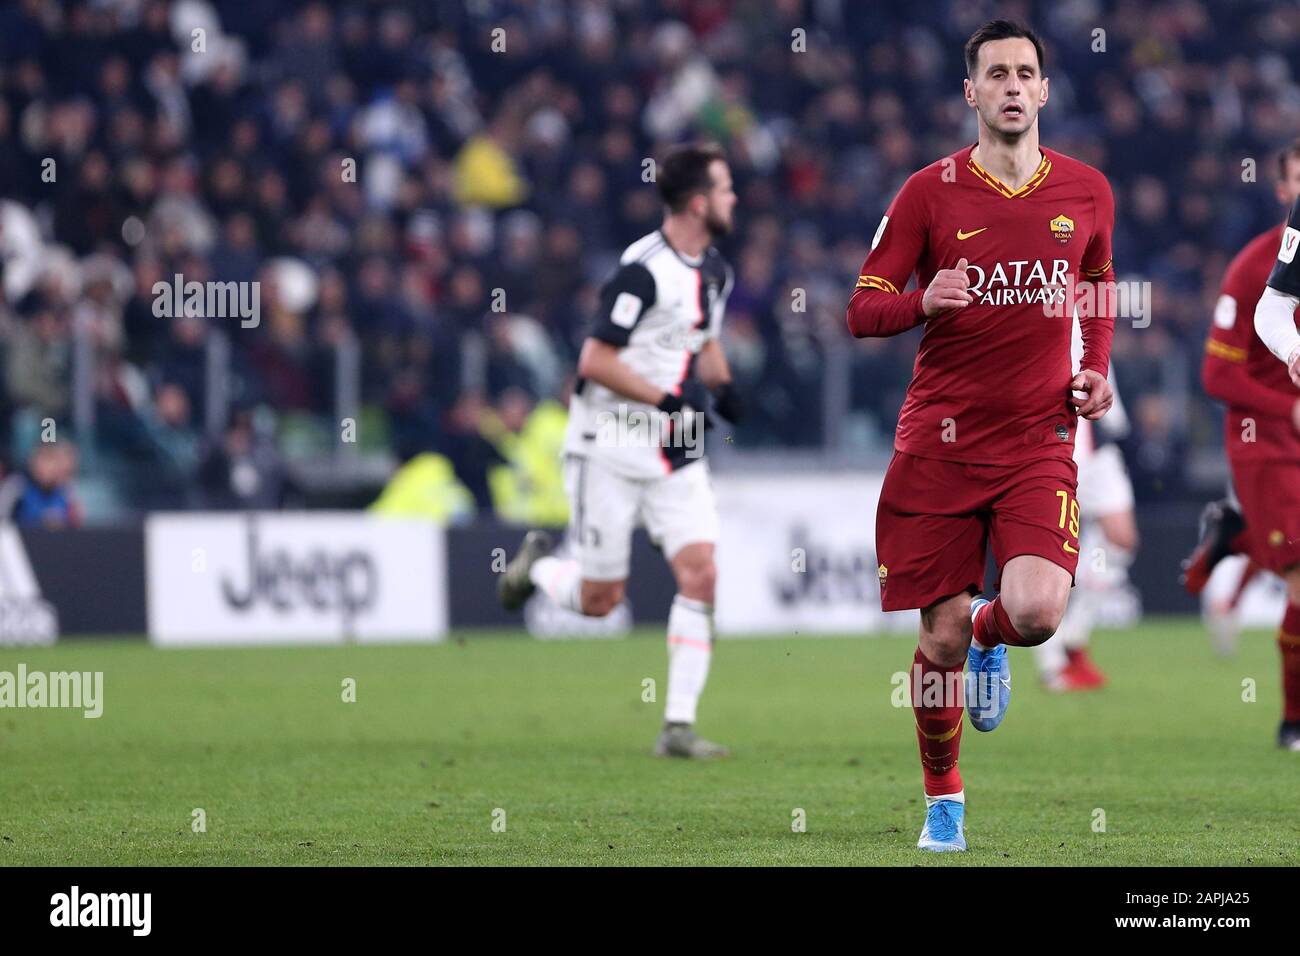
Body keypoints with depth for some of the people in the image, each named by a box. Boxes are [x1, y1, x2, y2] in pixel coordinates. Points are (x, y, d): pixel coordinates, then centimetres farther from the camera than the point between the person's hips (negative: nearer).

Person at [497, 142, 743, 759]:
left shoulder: (714, 270, 8)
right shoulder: (644, 270, -19)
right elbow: (595, 361, -19)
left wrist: (721, 386, 5)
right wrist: (669, 398, -23)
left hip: (675, 453, 7)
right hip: (610, 448, -7)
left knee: (700, 574, -10)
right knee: (599, 600, 1)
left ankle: (679, 727, -6)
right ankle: (538, 564, 35)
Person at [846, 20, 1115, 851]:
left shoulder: (1086, 191, 5)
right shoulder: (931, 192, -2)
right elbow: (863, 308, 0)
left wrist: (1097, 368, 8)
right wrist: (924, 301, -21)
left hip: (1039, 441, 1)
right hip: (941, 441, -1)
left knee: (1037, 613, -20)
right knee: (942, 635, 0)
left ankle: (990, 639, 19)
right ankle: (943, 800, 21)